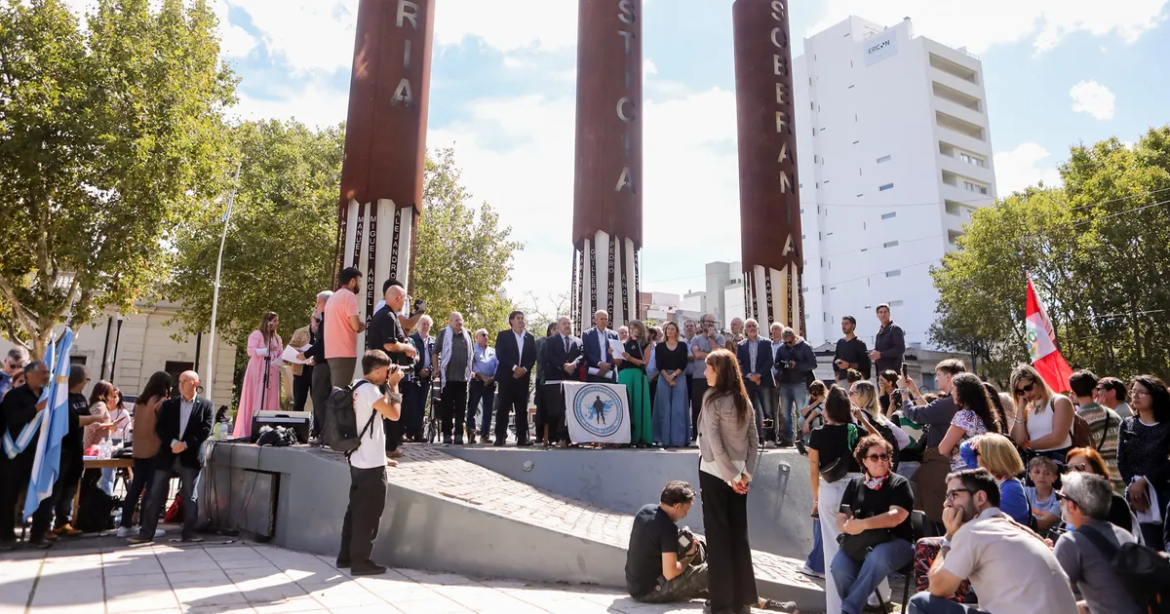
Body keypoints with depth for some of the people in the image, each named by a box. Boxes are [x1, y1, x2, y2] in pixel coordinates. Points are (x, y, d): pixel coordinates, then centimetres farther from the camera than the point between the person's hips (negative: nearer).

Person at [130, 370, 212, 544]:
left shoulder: (205, 405, 3)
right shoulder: (168, 405, 11)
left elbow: (205, 430, -5)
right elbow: (159, 427, 1)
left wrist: (186, 444, -15)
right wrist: (172, 442, -15)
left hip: (190, 456, -2)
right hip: (167, 455, 2)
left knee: (190, 496, 3)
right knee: (155, 495, 3)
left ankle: (189, 532, 11)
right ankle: (146, 532, 11)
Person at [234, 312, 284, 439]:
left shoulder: (277, 338, 19)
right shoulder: (257, 334, 0)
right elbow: (251, 351, -11)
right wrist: (267, 350, -23)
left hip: (272, 374, 6)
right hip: (257, 373, -6)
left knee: (270, 401, 0)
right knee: (255, 401, -8)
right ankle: (250, 432, -7)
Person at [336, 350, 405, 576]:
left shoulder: (358, 386, 11)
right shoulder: (370, 389, -18)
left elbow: (381, 412, 17)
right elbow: (394, 414, -20)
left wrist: (389, 386, 8)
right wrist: (394, 385, -11)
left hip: (358, 461, 9)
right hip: (372, 464, -9)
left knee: (356, 510, 16)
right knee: (369, 514, 0)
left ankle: (346, 556, 24)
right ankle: (360, 561, 7)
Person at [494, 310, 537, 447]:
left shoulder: (530, 337, 15)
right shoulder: (503, 335, 4)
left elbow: (533, 357, 9)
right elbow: (500, 354, -6)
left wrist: (524, 369, -9)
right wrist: (514, 367, -15)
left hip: (523, 377, 3)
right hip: (506, 376, -3)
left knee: (522, 408, 3)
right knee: (503, 407, -3)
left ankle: (522, 437, 5)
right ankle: (500, 437, 1)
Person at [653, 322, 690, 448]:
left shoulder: (682, 345, 8)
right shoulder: (660, 346, 9)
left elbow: (683, 364, -1)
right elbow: (659, 365, 0)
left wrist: (673, 375, -12)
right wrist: (667, 377, -13)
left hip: (679, 378, 0)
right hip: (664, 378, 1)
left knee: (678, 408, -5)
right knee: (665, 409, 0)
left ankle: (678, 439, -3)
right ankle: (664, 439, 3)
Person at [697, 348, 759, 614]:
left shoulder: (712, 398, -14)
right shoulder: (744, 399, 6)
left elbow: (714, 443, -18)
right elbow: (754, 440, 5)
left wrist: (732, 476, -12)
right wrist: (746, 474, 3)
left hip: (715, 472, -6)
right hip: (738, 473, 6)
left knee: (718, 534, 3)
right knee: (739, 532, 13)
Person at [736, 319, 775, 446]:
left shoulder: (766, 343, 5)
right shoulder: (741, 345, 9)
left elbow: (769, 361, -3)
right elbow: (739, 363, 2)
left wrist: (758, 374, -13)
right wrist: (750, 375, -11)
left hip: (764, 380, -2)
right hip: (748, 381, 2)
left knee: (768, 410, -5)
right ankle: (759, 436, 8)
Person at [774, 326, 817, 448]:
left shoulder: (805, 346, -2)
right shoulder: (781, 348, 10)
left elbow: (813, 364, -9)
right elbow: (776, 364, 13)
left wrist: (796, 365, -19)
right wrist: (781, 365, -10)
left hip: (800, 384, -5)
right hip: (785, 384, 5)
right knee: (785, 413, 8)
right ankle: (787, 438, 15)